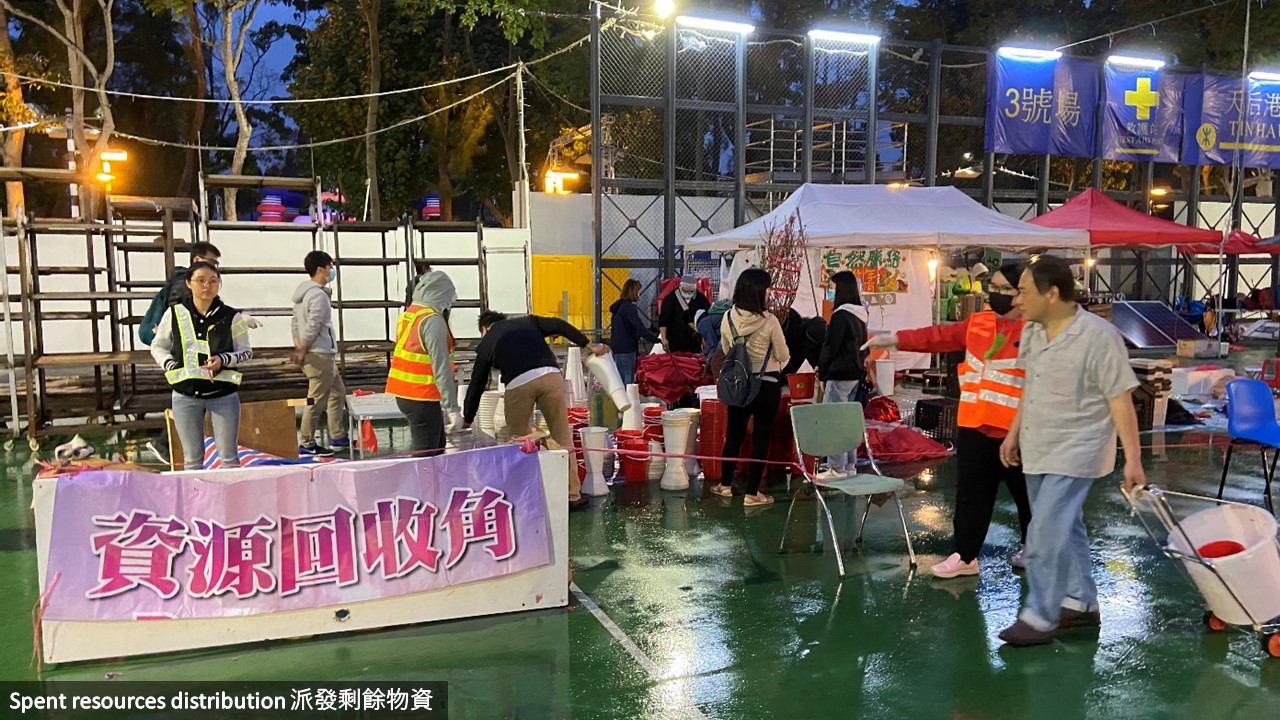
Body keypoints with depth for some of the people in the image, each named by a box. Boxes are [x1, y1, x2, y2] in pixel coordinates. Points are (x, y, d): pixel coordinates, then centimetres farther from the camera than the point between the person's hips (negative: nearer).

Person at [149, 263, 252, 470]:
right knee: (192, 458, 10)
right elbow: (158, 346, 13)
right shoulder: (175, 314, 2)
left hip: (223, 393, -1)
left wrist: (223, 360, -15)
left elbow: (246, 351, 3)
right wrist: (171, 366, -4)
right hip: (186, 394, 2)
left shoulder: (232, 317, -2)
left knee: (229, 457, 4)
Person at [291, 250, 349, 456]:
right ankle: (307, 445, 4)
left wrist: (298, 348, 8)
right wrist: (302, 352, -12)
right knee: (316, 401, -3)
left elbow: (296, 322, 15)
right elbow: (312, 327, -21)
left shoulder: (303, 292, 14)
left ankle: (338, 438, 24)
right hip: (320, 356, -10)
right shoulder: (318, 295, -17)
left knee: (337, 393, 18)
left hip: (324, 355, 10)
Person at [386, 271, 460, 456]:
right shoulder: (433, 320, -17)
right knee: (426, 454, -4)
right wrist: (452, 408, -18)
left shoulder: (408, 315, 10)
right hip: (422, 398, -9)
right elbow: (441, 368, -20)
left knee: (437, 448, 18)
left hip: (404, 393, 9)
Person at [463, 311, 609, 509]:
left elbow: (476, 385, 25)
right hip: (550, 375, 2)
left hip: (518, 383, -1)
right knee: (563, 438, 9)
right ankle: (573, 494, 11)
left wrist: (467, 420, 33)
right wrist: (589, 345, 18)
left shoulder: (486, 343, 24)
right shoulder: (528, 322, 29)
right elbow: (559, 326, 14)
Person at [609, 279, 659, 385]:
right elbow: (641, 328, -22)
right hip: (626, 349, -9)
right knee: (628, 380, -5)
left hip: (616, 347, 9)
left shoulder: (619, 306, 12)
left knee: (620, 380, 15)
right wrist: (657, 339, -18)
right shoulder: (629, 307, -16)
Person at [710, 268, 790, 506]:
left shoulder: (728, 319, -7)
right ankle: (752, 493, 10)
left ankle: (725, 485, 28)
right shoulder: (769, 321, -18)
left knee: (734, 433, 17)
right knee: (761, 437, 6)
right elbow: (783, 356, -8)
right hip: (767, 384, -4)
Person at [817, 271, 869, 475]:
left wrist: (822, 374, -6)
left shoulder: (841, 315, -15)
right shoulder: (860, 315, 12)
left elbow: (830, 347, -14)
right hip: (855, 374, 9)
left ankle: (837, 468, -4)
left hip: (839, 376, -9)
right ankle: (849, 466, 18)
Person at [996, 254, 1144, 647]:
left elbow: (1121, 401, -17)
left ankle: (1039, 617, 3)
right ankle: (1082, 602, 31)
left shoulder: (1099, 336, -19)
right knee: (1065, 528, 17)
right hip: (1038, 449, 8)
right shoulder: (1032, 331, 3)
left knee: (1046, 533, -9)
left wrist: (1132, 460, -17)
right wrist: (1013, 434, 18)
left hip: (1075, 451, -7)